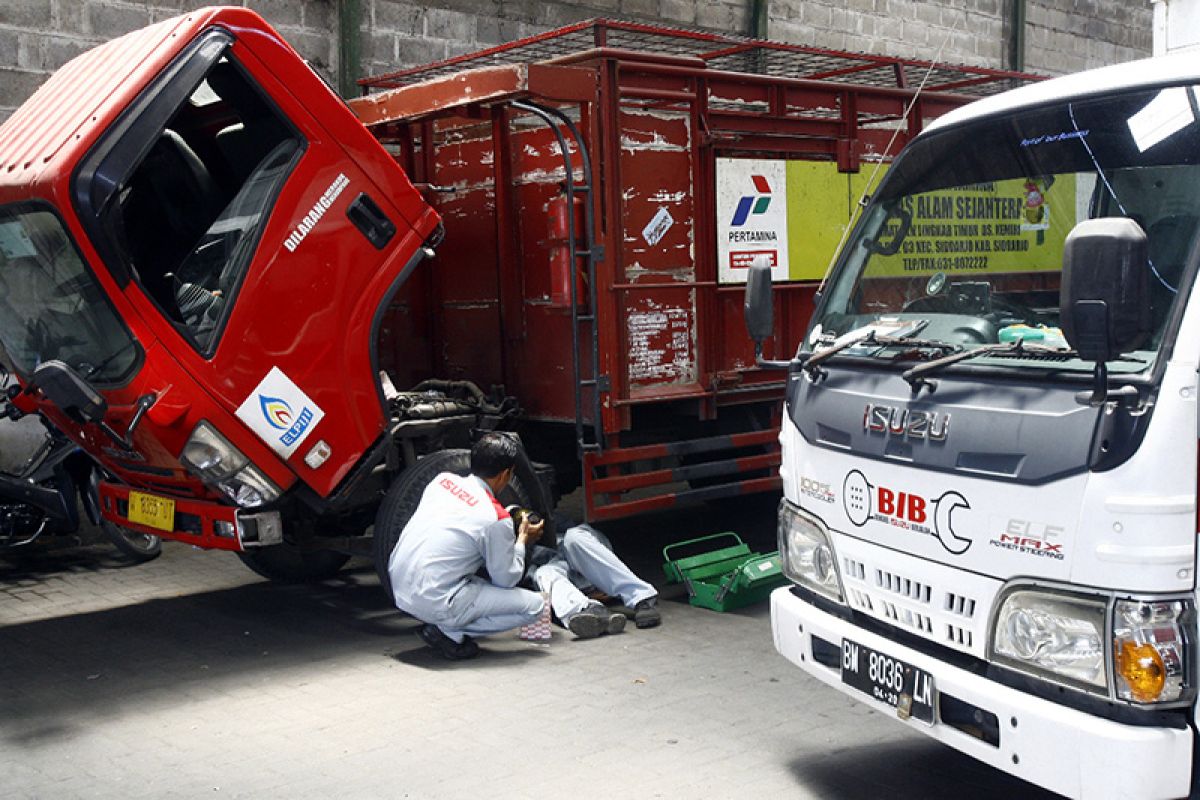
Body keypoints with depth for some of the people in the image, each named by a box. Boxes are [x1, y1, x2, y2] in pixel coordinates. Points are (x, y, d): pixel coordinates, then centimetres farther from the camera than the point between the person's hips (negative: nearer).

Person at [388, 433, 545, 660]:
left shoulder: (442, 479, 5)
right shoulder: (497, 519, -12)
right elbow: (506, 579, -1)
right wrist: (522, 540, 15)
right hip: (433, 603, -8)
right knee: (533, 605, 0)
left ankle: (446, 625, 12)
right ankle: (449, 631, -4)